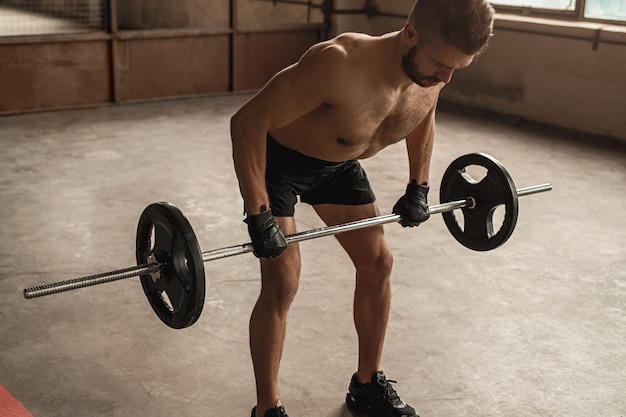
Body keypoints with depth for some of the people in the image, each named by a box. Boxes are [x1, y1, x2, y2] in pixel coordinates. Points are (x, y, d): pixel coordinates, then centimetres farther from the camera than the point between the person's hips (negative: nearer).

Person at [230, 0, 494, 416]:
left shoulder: (433, 70, -19)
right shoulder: (340, 65, -40)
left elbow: (423, 116, 7)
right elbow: (248, 122, -34)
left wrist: (419, 187, 5)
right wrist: (258, 215, -33)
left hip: (339, 163, 6)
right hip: (277, 159, -6)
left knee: (378, 264, 6)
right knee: (282, 282, -12)